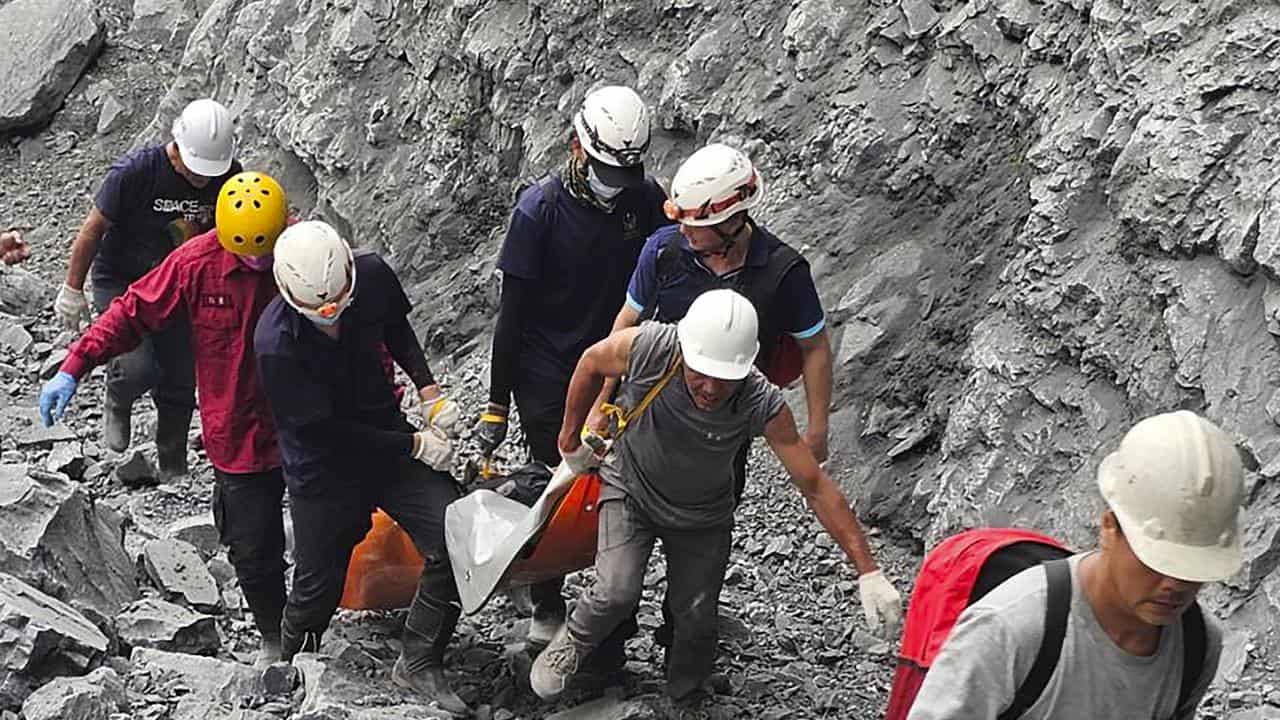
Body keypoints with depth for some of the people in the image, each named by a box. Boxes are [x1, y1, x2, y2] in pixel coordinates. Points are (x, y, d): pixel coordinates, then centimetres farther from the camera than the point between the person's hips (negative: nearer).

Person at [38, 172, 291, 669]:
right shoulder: (197, 263, -14)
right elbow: (133, 312, -5)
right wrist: (74, 367, -11)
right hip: (241, 438, 0)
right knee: (252, 551, 7)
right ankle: (273, 638, 32)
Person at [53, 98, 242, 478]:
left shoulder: (229, 178, -15)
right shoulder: (135, 171, -28)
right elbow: (93, 230, -16)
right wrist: (72, 290, -9)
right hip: (119, 282, -4)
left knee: (181, 382, 8)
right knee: (139, 368, -22)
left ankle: (173, 466, 30)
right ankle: (117, 402, 15)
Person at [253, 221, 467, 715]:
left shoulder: (373, 277, -16)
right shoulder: (275, 344, -30)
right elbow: (326, 430, -22)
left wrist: (428, 388, -3)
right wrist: (414, 445, -18)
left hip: (388, 437, 4)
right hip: (324, 471, -4)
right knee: (318, 586, 9)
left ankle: (419, 663, 7)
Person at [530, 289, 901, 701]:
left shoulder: (763, 406, -34)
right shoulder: (648, 348, -34)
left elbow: (816, 487, -26)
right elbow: (592, 363, -10)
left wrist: (868, 571, -28)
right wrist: (571, 440, 2)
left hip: (702, 516, 1)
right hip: (630, 488, -1)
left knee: (696, 617, 4)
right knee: (617, 592, -18)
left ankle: (684, 698, 37)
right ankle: (571, 644, 15)